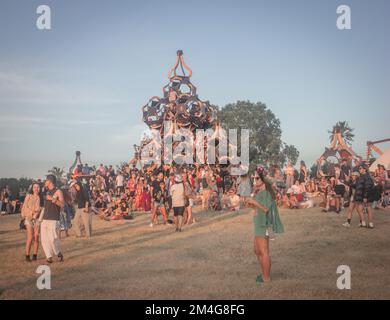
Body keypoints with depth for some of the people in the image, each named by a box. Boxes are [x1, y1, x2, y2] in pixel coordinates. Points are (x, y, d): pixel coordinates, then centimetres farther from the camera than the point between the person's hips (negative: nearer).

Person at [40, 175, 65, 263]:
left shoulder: (58, 191, -2)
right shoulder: (46, 192, 17)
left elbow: (62, 204, -11)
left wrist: (53, 199, -21)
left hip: (53, 219, -7)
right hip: (44, 218, 7)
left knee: (53, 238, -13)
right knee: (44, 239, -1)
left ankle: (59, 253, 9)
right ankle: (49, 257, 3)